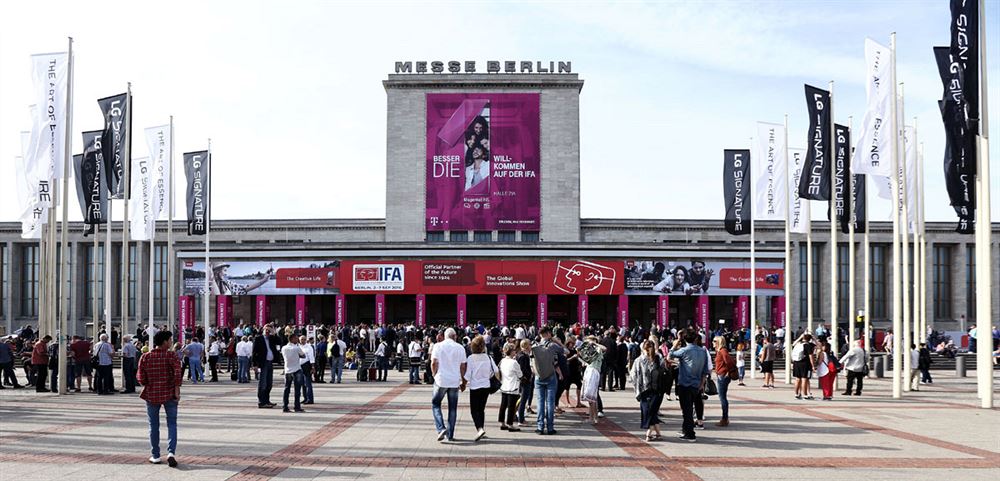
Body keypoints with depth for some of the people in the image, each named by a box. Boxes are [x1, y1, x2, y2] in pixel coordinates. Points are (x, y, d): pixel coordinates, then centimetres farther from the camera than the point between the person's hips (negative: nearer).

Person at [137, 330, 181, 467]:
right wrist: (177, 390, -13)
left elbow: (141, 378, -4)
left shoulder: (145, 357, -2)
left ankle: (155, 456, 17)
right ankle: (171, 452, -10)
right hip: (169, 394, -2)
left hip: (151, 395, 2)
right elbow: (178, 374, -20)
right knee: (172, 424, 6)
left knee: (154, 425, 13)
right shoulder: (171, 356, -9)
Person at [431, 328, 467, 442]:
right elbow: (463, 366, 4)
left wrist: (435, 375, 10)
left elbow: (434, 363, -7)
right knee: (453, 408, 10)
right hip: (455, 381, 2)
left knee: (435, 404, 10)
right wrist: (463, 382, 14)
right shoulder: (460, 348, 3)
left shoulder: (438, 346, -2)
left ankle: (441, 428, -9)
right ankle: (450, 434, 10)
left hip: (441, 380, -2)